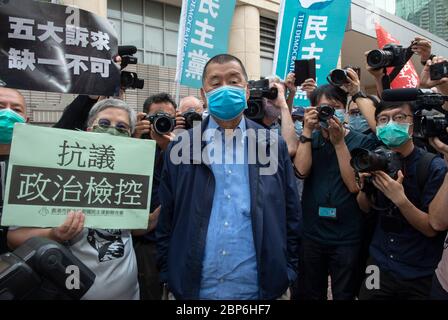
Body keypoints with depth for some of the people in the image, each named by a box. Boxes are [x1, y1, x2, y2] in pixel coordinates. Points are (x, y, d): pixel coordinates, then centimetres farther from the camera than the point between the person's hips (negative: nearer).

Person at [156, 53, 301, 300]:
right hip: (194, 288, 0)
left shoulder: (274, 145, 0)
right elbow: (165, 221, 2)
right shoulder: (180, 148, -1)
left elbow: (291, 218, 3)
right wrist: (168, 277, 0)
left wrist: (287, 275, 1)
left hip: (260, 288, 1)